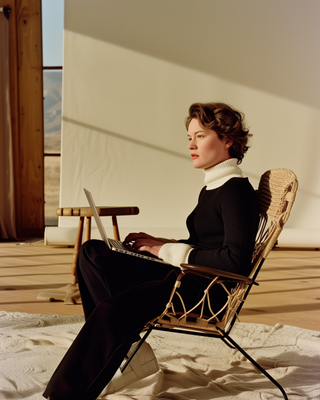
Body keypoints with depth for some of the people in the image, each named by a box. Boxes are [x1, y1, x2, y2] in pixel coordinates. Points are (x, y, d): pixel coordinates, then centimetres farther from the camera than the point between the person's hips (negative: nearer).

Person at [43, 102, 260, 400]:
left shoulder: (236, 190, -12)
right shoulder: (212, 187, 18)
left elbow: (236, 260, -23)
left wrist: (171, 251, -15)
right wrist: (160, 244, 10)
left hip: (208, 290, -10)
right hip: (184, 276, 10)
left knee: (111, 309, -29)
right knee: (92, 253, -2)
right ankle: (130, 352, -10)